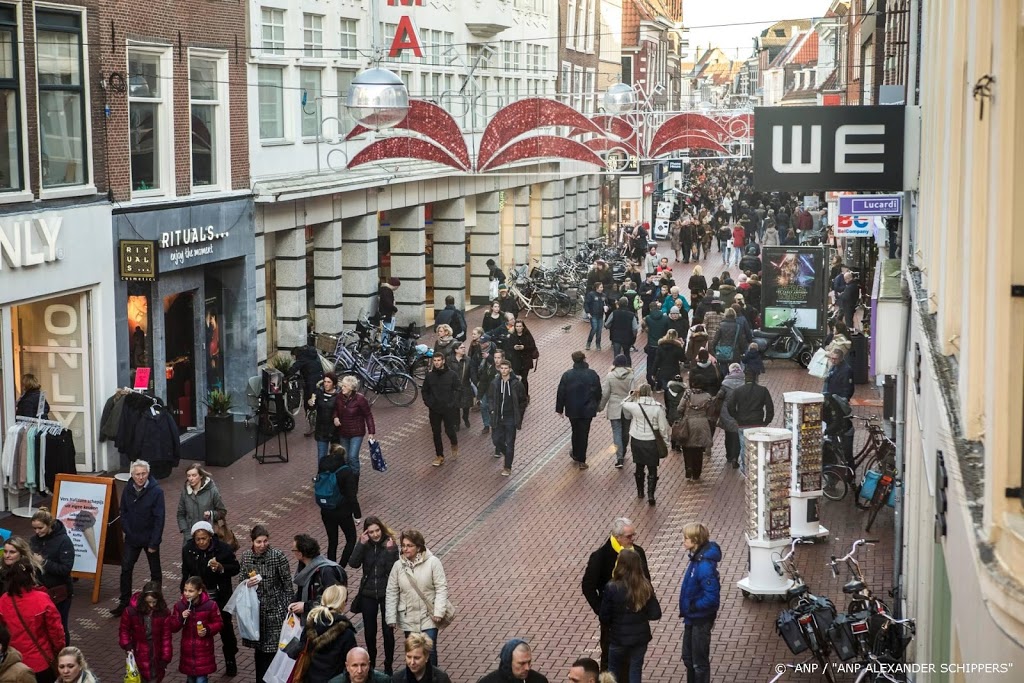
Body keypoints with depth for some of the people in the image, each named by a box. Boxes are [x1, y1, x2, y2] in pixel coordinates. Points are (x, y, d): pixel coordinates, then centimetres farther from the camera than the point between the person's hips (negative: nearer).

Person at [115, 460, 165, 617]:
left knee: (155, 572, 10)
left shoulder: (156, 491, -17)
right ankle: (124, 602, 13)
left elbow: (159, 519, -18)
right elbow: (123, 513, 5)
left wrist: (154, 543, -19)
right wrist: (127, 532, -7)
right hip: (132, 538, 4)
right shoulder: (128, 490, -4)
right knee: (126, 569, 3)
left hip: (150, 538, -3)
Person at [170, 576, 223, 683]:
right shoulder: (179, 605, -5)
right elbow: (172, 628, -2)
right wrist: (181, 618, -20)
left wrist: (208, 630, -20)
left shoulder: (210, 605, -13)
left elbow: (219, 623, -1)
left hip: (204, 651, -3)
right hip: (187, 649, 3)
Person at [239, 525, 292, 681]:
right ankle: (261, 678, 25)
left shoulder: (277, 556, -13)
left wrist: (288, 608, -7)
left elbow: (287, 584, -7)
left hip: (274, 608, -4)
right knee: (259, 647, 12)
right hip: (254, 609, 4)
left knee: (272, 648, -3)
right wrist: (247, 583, -14)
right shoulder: (246, 556, -1)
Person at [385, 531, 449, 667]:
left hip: (428, 616, -3)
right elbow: (392, 592, 1)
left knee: (429, 650, -3)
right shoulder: (398, 565, -3)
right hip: (408, 617, 3)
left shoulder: (432, 562, -11)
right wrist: (391, 617, -2)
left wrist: (439, 611, -17)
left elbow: (441, 588, -10)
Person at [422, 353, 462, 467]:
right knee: (436, 433, 6)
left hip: (448, 409, -3)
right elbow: (425, 391, 12)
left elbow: (458, 389, -3)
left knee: (450, 430, -1)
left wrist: (454, 403, -11)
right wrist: (428, 403, 0)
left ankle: (454, 445, 31)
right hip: (434, 410, 3)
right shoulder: (429, 376, 1)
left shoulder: (451, 375, -6)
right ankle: (439, 456, 17)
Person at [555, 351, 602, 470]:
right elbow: (598, 392, 0)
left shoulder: (567, 375, -10)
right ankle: (581, 460, 7)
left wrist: (559, 409, 5)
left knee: (575, 432, 21)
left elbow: (561, 393, -6)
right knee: (584, 434, 6)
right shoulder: (592, 375, -10)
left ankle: (576, 456, 33)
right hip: (587, 410, -1)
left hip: (572, 410, 1)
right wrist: (596, 405, 17)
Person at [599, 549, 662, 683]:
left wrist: (609, 626, 9)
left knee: (613, 672, 18)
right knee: (635, 671, 16)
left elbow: (605, 617, -13)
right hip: (640, 636, 3)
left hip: (619, 638, -3)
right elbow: (655, 614, -6)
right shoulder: (645, 586, -10)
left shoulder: (612, 588, -20)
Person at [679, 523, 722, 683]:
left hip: (701, 620, -9)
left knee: (699, 662, 7)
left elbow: (712, 597, -30)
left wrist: (692, 607, -19)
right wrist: (687, 610, 7)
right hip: (692, 618, 9)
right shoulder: (696, 558, 1)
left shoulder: (705, 566, -28)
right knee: (688, 657, 23)